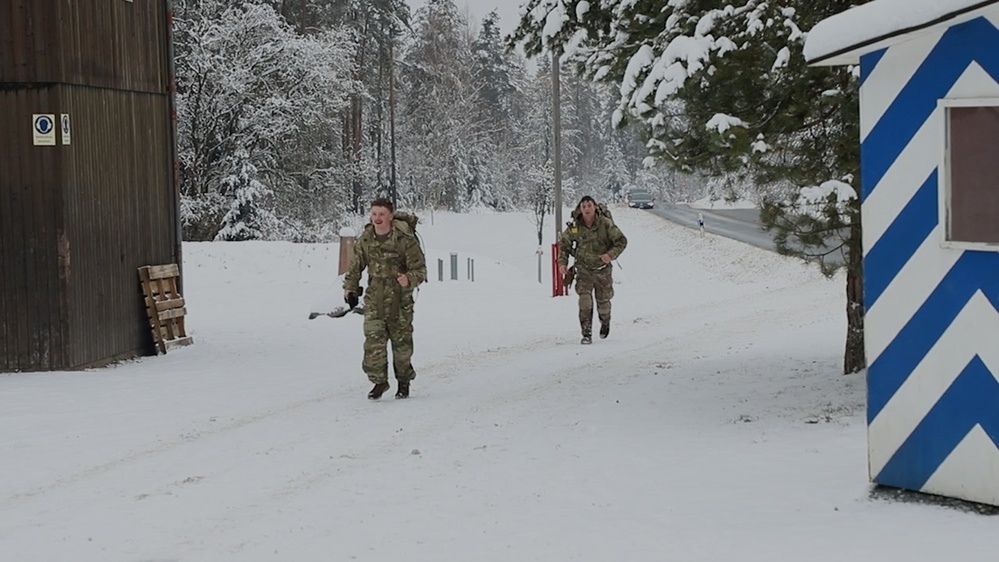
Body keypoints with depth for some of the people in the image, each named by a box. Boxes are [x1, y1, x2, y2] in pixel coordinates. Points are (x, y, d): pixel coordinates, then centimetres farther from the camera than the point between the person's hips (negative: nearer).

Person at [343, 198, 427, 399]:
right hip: (374, 297, 3)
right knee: (373, 339, -9)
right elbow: (355, 266, 15)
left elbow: (420, 269, -12)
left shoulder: (405, 239, -14)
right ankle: (379, 380, 2)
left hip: (399, 297, -3)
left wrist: (409, 279, -32)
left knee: (401, 341, 6)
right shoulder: (365, 240, -1)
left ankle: (404, 381, 24)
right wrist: (350, 288, 9)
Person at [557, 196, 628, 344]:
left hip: (603, 268, 0)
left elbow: (621, 241, -10)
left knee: (603, 301, 11)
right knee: (585, 301, -15)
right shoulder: (574, 226, -10)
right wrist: (562, 262, -6)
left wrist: (611, 254, -27)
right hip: (584, 268, 1)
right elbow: (564, 243, 6)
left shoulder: (606, 223, -16)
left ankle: (605, 322, 44)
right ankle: (586, 334, -11)